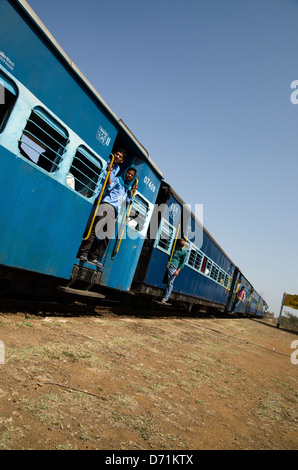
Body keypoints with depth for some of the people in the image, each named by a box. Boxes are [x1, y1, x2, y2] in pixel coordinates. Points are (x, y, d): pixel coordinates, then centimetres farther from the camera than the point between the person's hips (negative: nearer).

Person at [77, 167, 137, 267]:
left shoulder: (127, 188, 33)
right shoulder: (117, 179, 15)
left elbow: (128, 201, 24)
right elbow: (109, 186, -4)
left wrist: (131, 191, 25)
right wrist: (109, 172, -8)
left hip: (114, 211, 7)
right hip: (107, 205, -7)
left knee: (108, 236, -5)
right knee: (95, 229, -19)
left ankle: (93, 257, -6)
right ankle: (83, 253, -21)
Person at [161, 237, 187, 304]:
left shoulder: (184, 252, 9)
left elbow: (183, 263, 2)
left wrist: (178, 271, -10)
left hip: (174, 268, -4)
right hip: (167, 266, 4)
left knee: (170, 283, -6)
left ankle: (165, 298, -6)